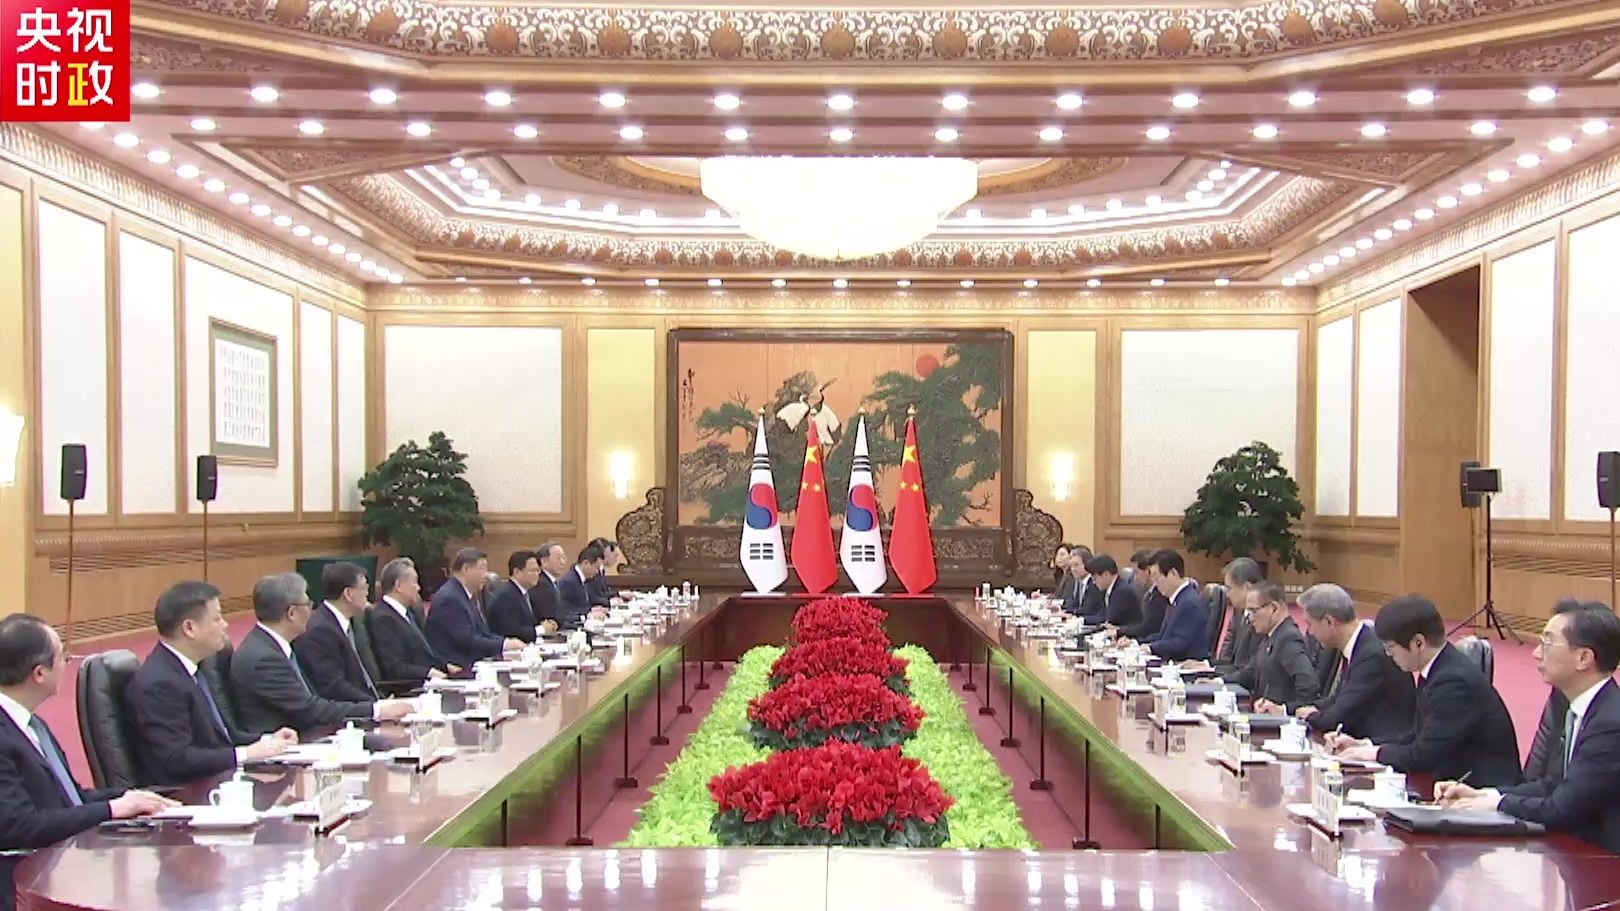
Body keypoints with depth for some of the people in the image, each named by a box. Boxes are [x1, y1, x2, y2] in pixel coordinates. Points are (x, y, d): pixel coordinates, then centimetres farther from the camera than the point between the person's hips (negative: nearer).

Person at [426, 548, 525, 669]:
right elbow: (467, 642, -19)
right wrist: (504, 644, -16)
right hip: (452, 669, -9)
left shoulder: (469, 595, 14)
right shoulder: (449, 598, -15)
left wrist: (507, 642, -3)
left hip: (470, 664, 9)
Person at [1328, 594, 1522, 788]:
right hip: (1459, 780, 8)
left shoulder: (1455, 680, -22)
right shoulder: (1437, 671, 6)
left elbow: (1423, 756, -22)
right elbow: (1418, 737, 13)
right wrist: (1365, 745, 5)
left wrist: (1377, 753, -7)